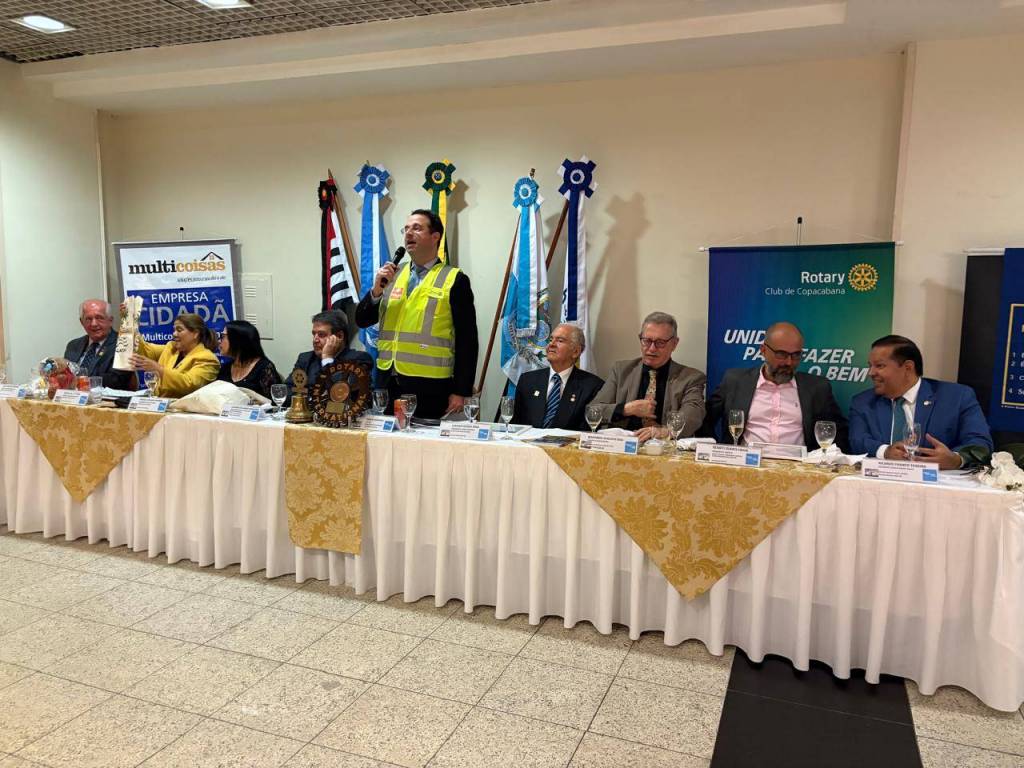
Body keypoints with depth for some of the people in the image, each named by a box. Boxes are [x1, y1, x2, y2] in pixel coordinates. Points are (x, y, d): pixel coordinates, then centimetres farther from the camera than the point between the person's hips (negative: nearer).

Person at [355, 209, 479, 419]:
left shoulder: (455, 280, -3)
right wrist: (376, 290, -6)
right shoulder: (392, 275, 13)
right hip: (389, 385, 5)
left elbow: (467, 341, -5)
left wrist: (461, 392, -9)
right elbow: (362, 320, 12)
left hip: (430, 387, -4)